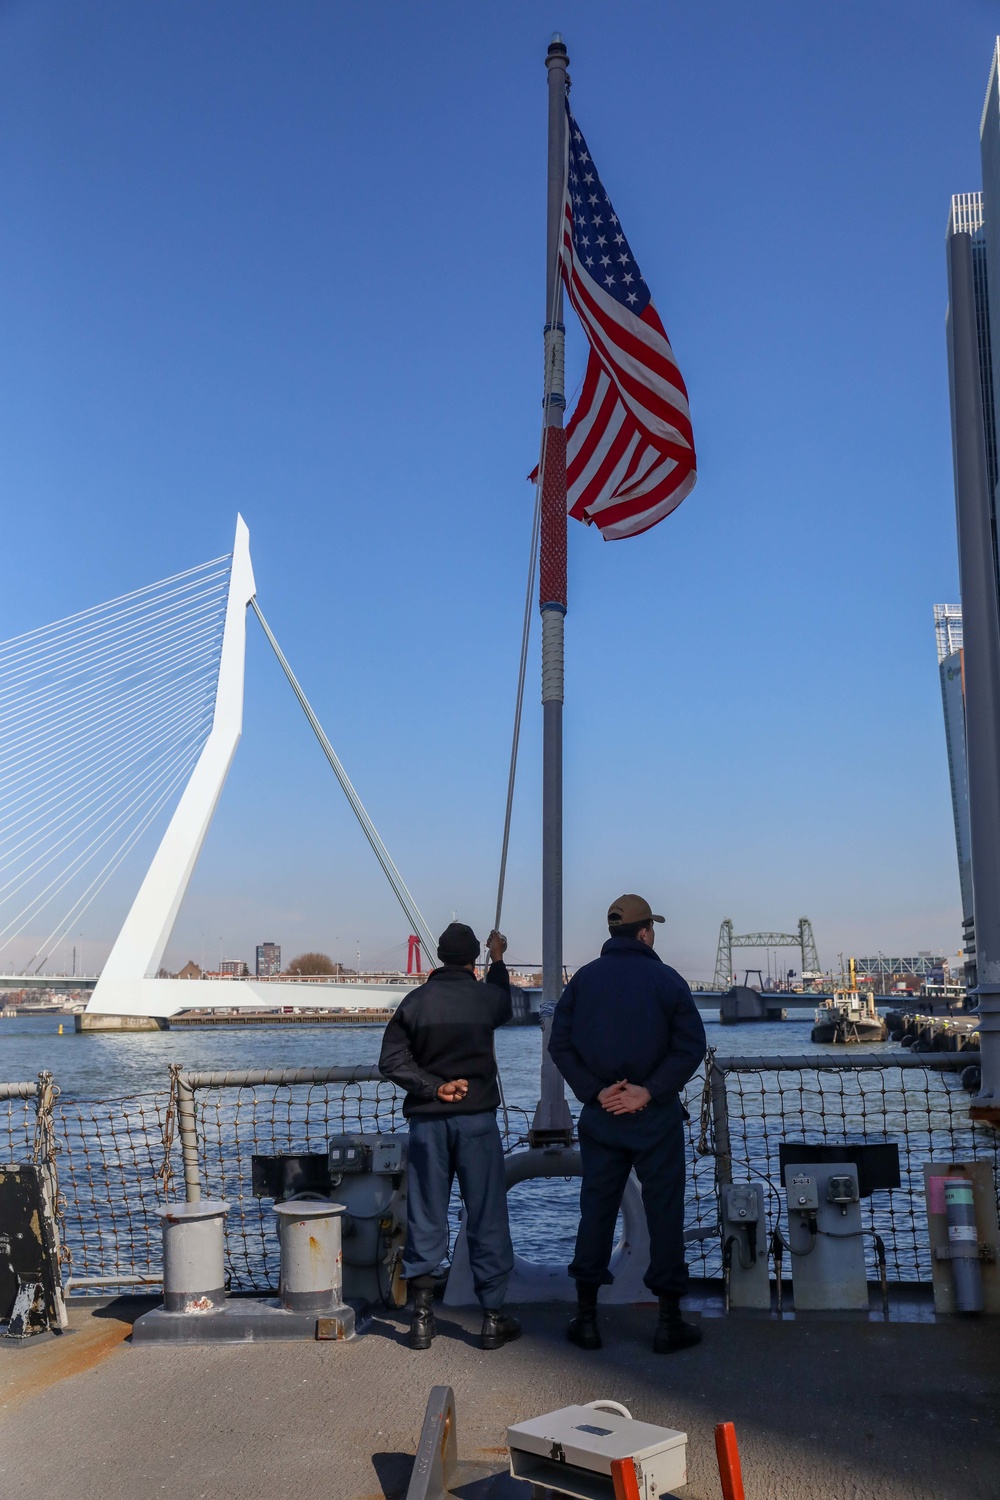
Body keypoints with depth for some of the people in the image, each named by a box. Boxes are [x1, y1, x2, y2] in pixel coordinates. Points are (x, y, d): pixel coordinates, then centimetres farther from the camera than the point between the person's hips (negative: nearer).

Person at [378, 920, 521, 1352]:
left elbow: (392, 1060, -7)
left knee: (425, 1219, 9)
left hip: (427, 1122, 1)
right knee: (486, 1218, 7)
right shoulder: (485, 997, -4)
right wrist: (498, 958, 34)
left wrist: (433, 1087, -8)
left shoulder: (415, 1001, -2)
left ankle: (422, 1316, 13)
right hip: (476, 1119, -1)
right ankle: (493, 1318, 12)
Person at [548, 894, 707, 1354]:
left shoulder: (583, 979, 2)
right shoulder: (667, 979, -5)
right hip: (656, 1118, -3)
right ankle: (669, 1321, 12)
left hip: (599, 1117, 3)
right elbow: (691, 1046, -12)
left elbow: (560, 1045, -2)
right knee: (664, 1211, 6)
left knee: (596, 1209, 10)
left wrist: (594, 1091, -6)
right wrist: (650, 1091, -13)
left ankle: (586, 1317, 15)